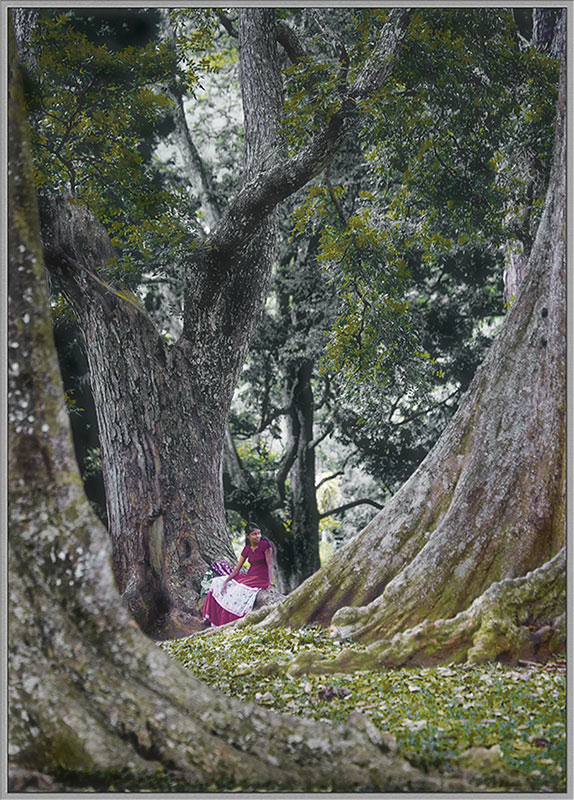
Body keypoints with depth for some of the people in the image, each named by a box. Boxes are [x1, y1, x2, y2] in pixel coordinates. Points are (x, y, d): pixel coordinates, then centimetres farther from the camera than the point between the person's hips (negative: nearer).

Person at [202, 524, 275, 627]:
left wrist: (271, 584, -24)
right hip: (249, 576, 7)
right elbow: (237, 569, 5)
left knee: (239, 591, -30)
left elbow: (270, 565, -14)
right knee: (219, 582, 5)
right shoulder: (247, 549, 5)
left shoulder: (265, 544, -11)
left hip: (262, 579, -7)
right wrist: (226, 581, -7)